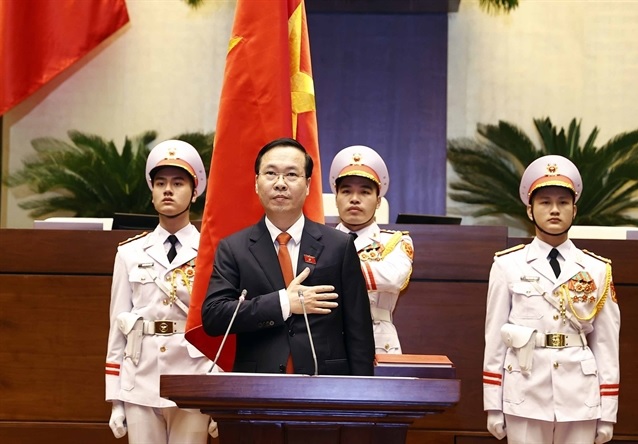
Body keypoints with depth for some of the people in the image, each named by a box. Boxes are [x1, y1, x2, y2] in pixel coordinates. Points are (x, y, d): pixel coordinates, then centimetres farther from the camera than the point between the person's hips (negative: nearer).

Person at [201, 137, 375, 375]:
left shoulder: (339, 246, 2)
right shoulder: (232, 248, 3)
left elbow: (358, 332, 2)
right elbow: (211, 316, -7)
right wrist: (283, 303, -14)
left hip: (325, 385, 0)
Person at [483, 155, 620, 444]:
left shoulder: (597, 270, 5)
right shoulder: (507, 266, 0)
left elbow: (606, 344, 4)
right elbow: (495, 337, 0)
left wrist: (608, 412, 2)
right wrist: (493, 405, 0)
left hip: (580, 400, 1)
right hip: (525, 398, -1)